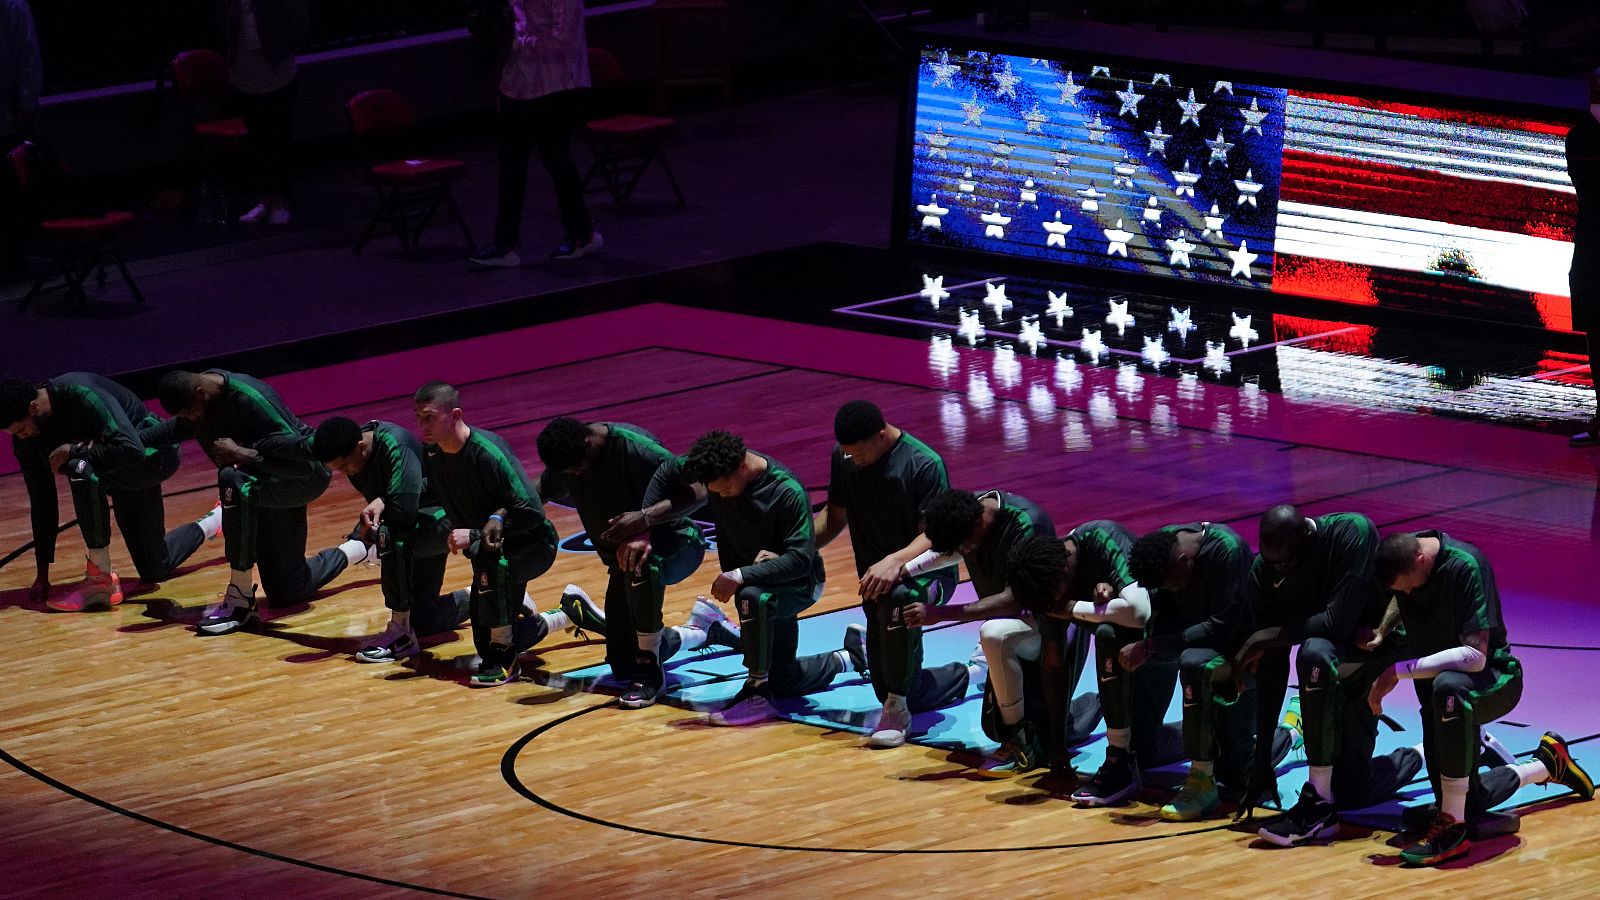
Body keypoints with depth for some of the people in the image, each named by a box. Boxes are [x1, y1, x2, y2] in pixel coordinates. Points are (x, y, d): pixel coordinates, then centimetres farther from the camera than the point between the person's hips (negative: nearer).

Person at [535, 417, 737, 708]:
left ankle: (649, 672, -30)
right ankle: (701, 629, 32)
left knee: (638, 562, -44)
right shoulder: (566, 457, -10)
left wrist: (646, 517, -44)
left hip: (676, 545, -7)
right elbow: (536, 493, 9)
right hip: (621, 559, 7)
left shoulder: (636, 449, -29)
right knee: (623, 666, 6)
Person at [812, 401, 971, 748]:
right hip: (876, 579, 6)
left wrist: (895, 562, -43)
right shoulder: (843, 458, -2)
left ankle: (896, 711, -30)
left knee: (897, 597, -43)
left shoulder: (924, 464, -20)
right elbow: (835, 515, 11)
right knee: (908, 695, 7)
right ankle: (964, 675, 42)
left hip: (927, 573, -6)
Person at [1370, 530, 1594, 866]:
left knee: (1448, 687, -44)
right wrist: (1380, 634, -2)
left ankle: (1453, 826, -36)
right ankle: (1548, 763, 38)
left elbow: (1475, 655, -34)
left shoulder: (1465, 567, -29)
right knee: (1469, 802, 8)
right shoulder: (1401, 553, -9)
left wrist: (1400, 671, -34)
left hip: (1496, 681, -7)